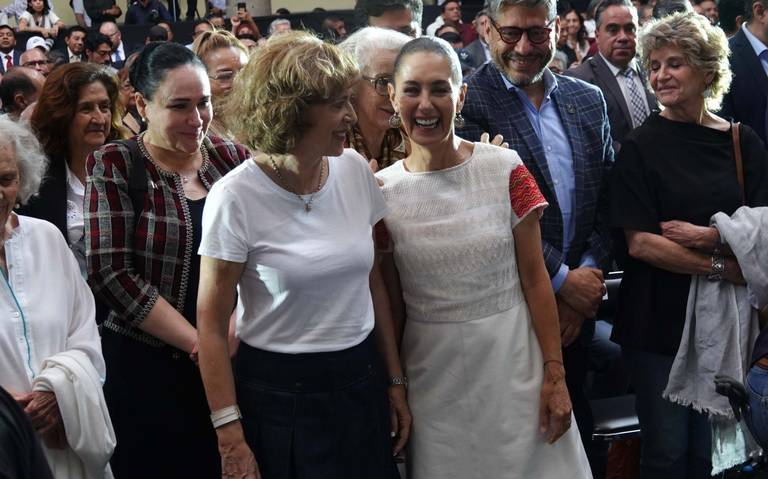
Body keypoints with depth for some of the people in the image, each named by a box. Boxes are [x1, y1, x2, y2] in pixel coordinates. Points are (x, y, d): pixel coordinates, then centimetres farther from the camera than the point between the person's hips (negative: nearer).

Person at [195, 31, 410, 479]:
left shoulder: (355, 170, -3)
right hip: (278, 394, -4)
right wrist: (230, 438, -12)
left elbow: (373, 281, 8)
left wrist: (396, 381, 10)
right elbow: (212, 324, -11)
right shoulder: (236, 197, -16)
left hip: (362, 381, 5)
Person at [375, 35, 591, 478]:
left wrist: (554, 375, -5)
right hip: (433, 374, 1)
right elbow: (391, 303, 4)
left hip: (514, 364, -1)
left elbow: (535, 278, -3)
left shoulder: (505, 169, -6)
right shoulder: (382, 191, -3)